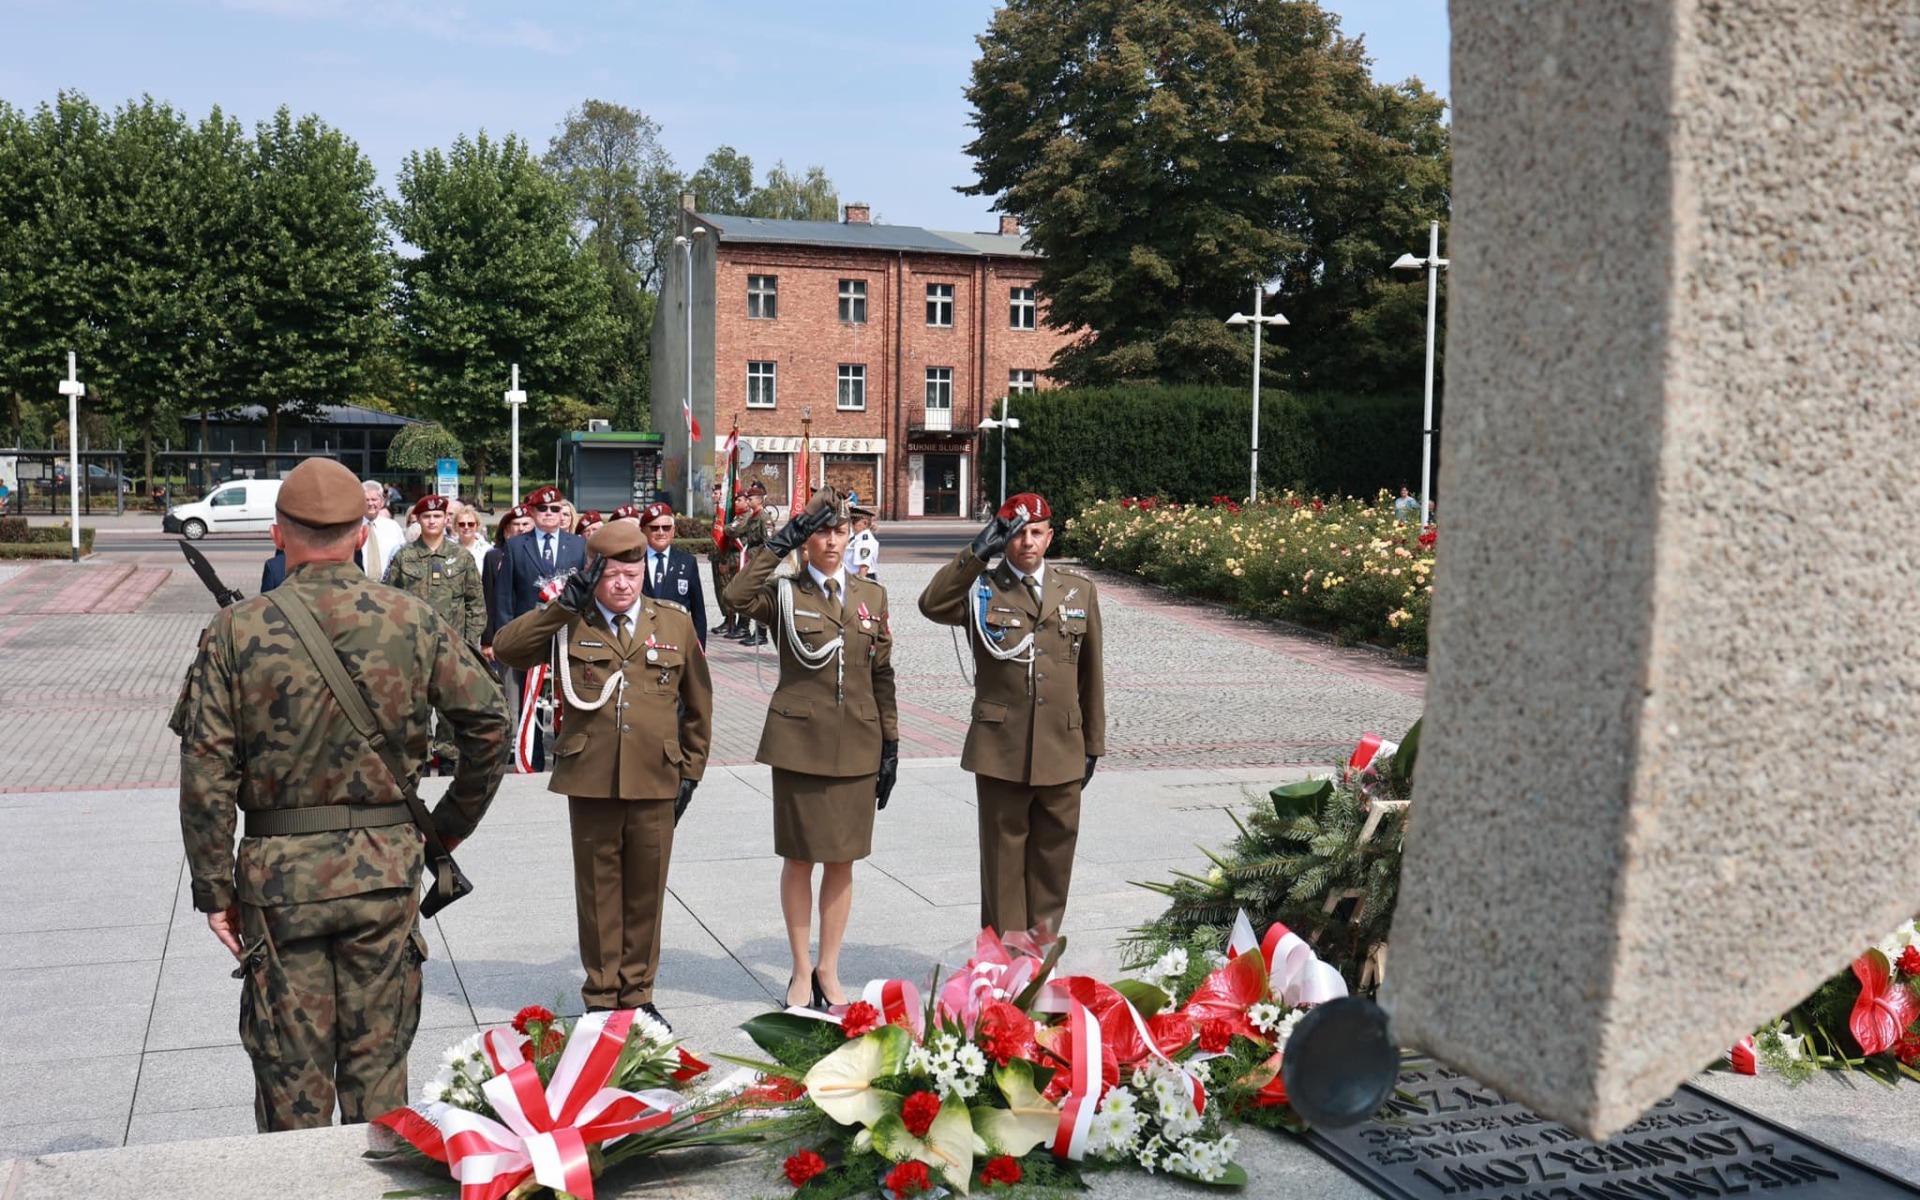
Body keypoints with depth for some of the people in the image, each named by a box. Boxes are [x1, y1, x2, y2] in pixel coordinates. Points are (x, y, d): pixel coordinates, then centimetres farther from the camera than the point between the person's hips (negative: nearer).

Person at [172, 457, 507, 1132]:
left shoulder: (235, 632, -6)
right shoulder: (413, 621, -3)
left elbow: (205, 775, -7)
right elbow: (488, 721, -1)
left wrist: (214, 890, 1)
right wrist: (453, 824, 13)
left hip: (279, 875, -1)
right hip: (387, 868, 1)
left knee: (291, 1069, 11)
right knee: (378, 1061, 13)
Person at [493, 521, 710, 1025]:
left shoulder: (675, 622, 6)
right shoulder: (571, 624, 2)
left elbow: (698, 703, 13)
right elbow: (504, 649, -12)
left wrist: (691, 771, 10)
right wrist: (563, 605, -17)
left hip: (656, 782, 1)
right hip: (590, 780, -1)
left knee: (646, 891, 10)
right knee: (598, 892, 9)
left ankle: (637, 993, 25)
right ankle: (601, 996, 23)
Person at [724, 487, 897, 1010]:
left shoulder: (872, 596, 9)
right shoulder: (784, 594, -2)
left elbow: (882, 675, 11)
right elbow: (736, 595, -25)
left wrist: (890, 745, 7)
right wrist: (780, 543, -22)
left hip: (856, 746, 3)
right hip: (798, 743, -3)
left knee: (842, 861, 9)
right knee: (799, 859, 6)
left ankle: (828, 970, 22)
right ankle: (802, 972, 20)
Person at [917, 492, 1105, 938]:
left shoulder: (1079, 590, 10)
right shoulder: (982, 588, 3)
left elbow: (1091, 673, 13)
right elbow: (932, 605, -19)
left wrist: (1093, 744, 13)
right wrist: (976, 553, -24)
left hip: (1062, 750, 2)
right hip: (1000, 748, -2)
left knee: (1054, 853, 8)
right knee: (1003, 855, 4)